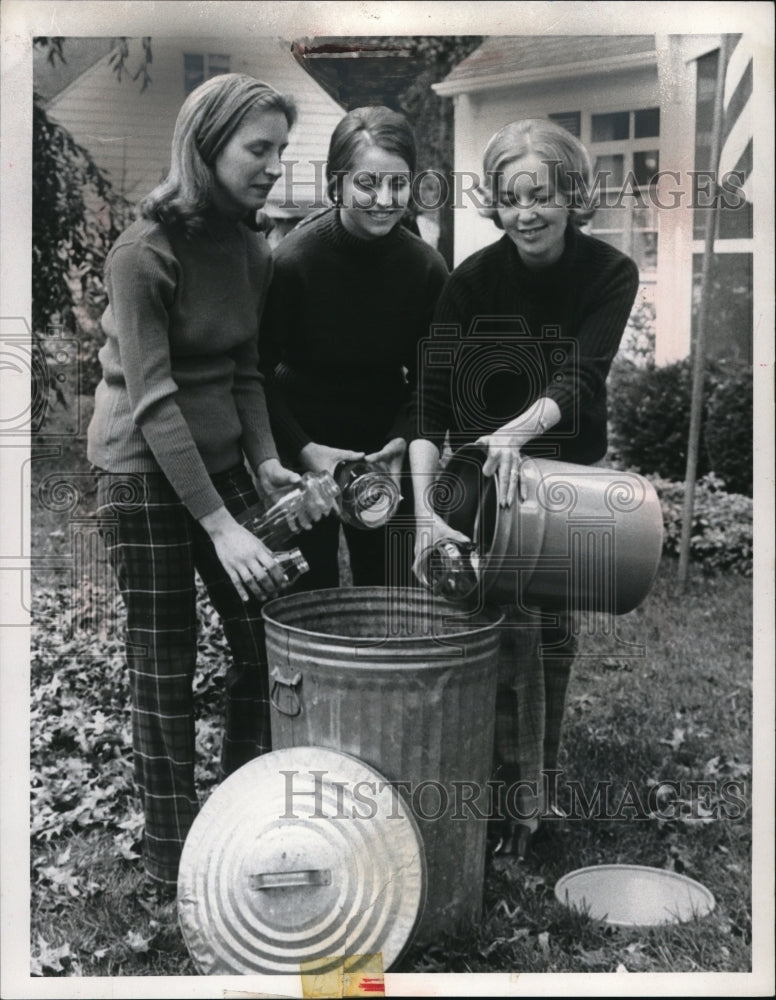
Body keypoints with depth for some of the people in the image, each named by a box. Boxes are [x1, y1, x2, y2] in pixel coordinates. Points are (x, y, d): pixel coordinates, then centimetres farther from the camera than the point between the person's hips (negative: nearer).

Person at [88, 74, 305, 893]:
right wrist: (221, 526, -28)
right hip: (144, 475, -6)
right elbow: (153, 400, -23)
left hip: (220, 463, 7)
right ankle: (173, 863, 20)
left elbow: (245, 371, 8)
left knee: (265, 643, 9)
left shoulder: (249, 249, 3)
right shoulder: (145, 254, -18)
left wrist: (265, 459, -8)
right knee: (164, 671, 3)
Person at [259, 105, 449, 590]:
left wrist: (402, 441, -14)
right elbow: (259, 373, -11)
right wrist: (302, 449, -21)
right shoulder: (293, 259, -17)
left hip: (386, 454, 3)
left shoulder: (428, 268, -7)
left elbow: (427, 379, 2)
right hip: (303, 451, -3)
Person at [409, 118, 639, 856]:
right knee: (509, 629, -8)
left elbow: (580, 381, -26)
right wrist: (424, 511, -38)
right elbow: (430, 401, -26)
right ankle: (510, 799, 8)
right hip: (480, 472, -2)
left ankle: (539, 790, 27)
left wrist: (518, 430, -47)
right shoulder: (471, 282, -18)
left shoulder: (609, 275, -14)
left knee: (554, 633, 9)